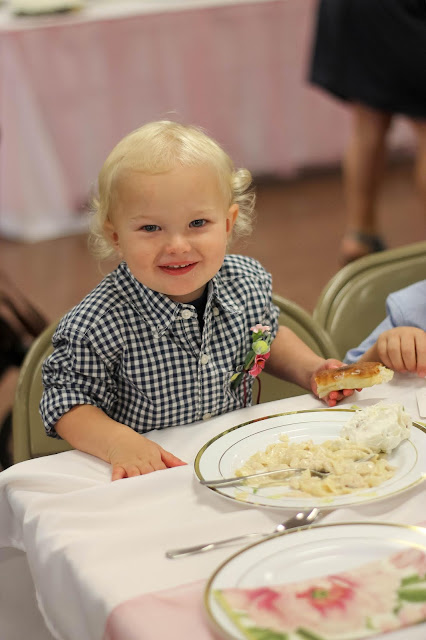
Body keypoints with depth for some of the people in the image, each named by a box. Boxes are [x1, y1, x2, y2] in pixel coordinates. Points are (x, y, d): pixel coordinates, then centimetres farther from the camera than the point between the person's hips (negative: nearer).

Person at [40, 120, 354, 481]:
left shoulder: (247, 282, -5)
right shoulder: (97, 326, -22)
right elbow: (67, 399, -12)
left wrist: (311, 370, 1)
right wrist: (118, 442, -28)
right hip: (152, 474, -3)